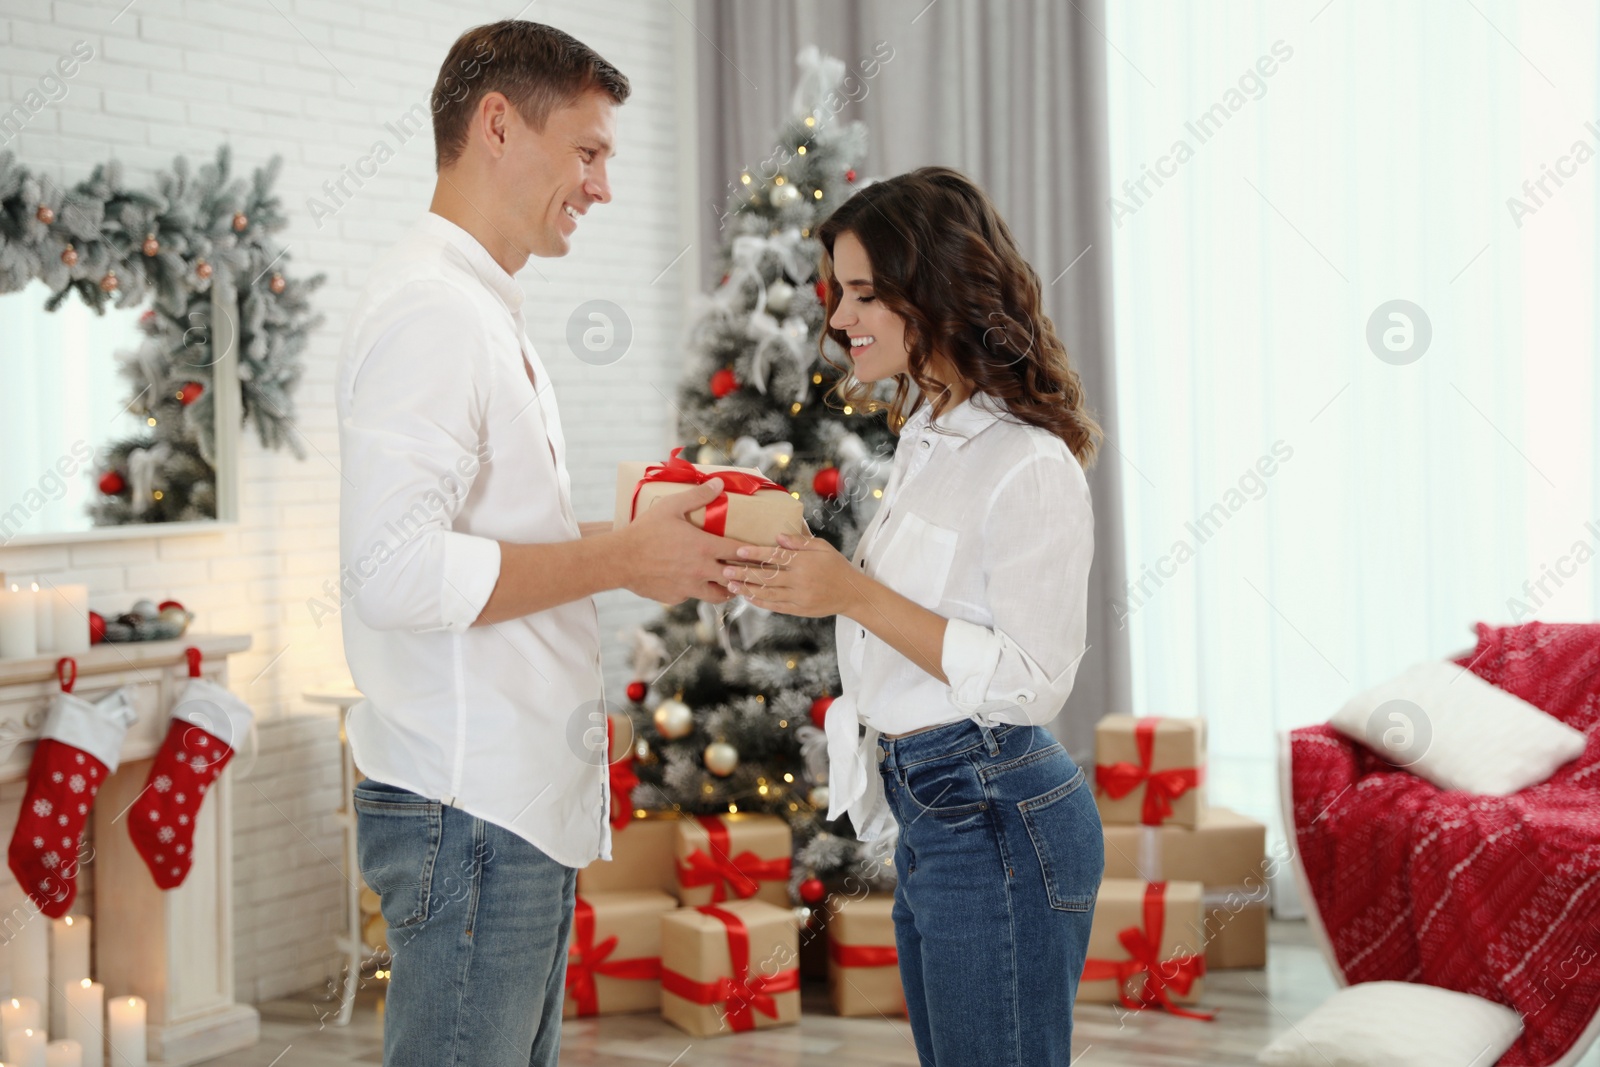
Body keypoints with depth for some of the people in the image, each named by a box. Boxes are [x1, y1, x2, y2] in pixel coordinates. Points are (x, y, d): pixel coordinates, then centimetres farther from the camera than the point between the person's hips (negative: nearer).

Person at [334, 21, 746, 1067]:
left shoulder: (486, 315, 20)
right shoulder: (429, 311, -14)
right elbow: (393, 569, -24)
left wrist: (639, 539, 9)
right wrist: (623, 560, -16)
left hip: (524, 798, 10)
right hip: (470, 807, -10)